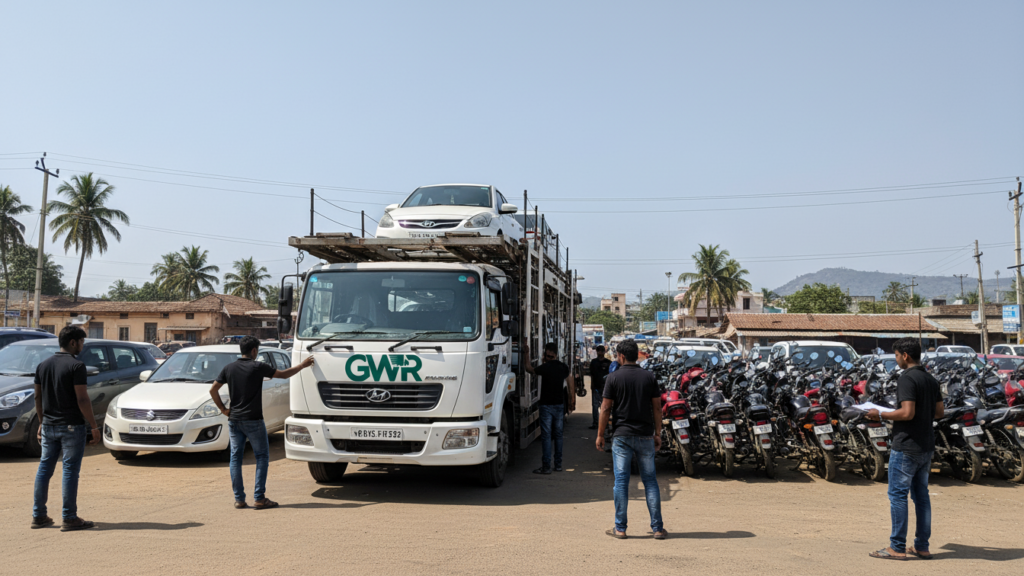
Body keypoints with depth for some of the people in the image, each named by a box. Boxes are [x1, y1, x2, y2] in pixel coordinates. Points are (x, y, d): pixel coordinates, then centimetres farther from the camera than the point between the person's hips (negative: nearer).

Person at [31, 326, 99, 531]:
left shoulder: (43, 365, 8)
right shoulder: (76, 366, -14)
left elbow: (38, 397, 13)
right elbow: (82, 400, -17)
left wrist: (42, 422, 22)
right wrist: (94, 426, -11)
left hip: (49, 426, 7)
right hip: (72, 426, -7)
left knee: (44, 469, 14)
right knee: (70, 471, -2)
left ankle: (38, 516, 19)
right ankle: (69, 519, 2)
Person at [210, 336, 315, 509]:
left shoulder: (229, 368, 4)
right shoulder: (258, 367, -9)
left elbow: (213, 390, 6)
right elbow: (284, 374, 0)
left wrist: (223, 409, 14)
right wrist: (302, 365, 14)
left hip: (234, 419, 5)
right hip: (253, 420, -5)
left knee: (235, 458, 10)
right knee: (262, 457, 4)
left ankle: (239, 499, 9)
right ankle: (259, 498, -1)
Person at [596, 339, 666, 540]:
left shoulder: (614, 377, -4)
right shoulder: (649, 377, 4)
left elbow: (606, 408, -4)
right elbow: (657, 407, 5)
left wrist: (600, 435, 4)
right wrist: (658, 433, 13)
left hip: (621, 435, -2)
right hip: (645, 435, 2)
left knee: (621, 480, 2)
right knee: (650, 480, 8)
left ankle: (620, 528, 6)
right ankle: (657, 528, 8)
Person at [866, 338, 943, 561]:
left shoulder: (907, 379, -16)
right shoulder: (931, 380, 10)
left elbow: (907, 412, -24)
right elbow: (939, 412, 15)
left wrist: (881, 416, -12)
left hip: (906, 447, -9)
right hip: (926, 446, 9)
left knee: (897, 494, -2)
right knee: (921, 494, 13)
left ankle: (897, 547, 1)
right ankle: (922, 546, 18)